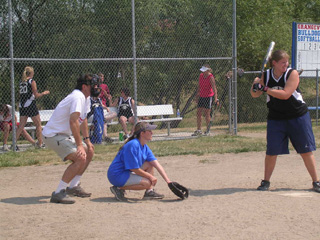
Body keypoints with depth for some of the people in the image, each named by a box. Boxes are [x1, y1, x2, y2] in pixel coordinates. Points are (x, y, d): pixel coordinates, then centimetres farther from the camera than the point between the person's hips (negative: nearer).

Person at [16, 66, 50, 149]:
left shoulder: (21, 82, 12)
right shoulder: (32, 81, -6)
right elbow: (36, 95, -8)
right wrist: (43, 93, 9)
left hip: (22, 105, 6)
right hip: (30, 105, -6)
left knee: (21, 126, 5)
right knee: (38, 124, 6)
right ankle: (40, 143, 9)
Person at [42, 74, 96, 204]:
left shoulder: (86, 98, 11)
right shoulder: (77, 97, -22)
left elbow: (83, 119, 21)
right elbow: (73, 121, -32)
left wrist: (87, 140, 15)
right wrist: (79, 145, -32)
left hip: (65, 135, 11)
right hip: (53, 135, -11)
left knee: (89, 151, 15)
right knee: (80, 158, -24)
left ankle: (73, 186, 21)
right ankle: (58, 193, -20)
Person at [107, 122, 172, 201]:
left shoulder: (145, 147, 6)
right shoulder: (133, 145, -22)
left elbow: (157, 165, 2)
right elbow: (135, 169, -22)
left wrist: (168, 181, -4)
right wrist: (150, 176, -13)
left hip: (127, 172, 10)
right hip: (117, 176, -10)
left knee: (150, 164, 6)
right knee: (147, 183, -22)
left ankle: (149, 192, 0)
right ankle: (119, 188, -10)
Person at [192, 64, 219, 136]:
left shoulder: (211, 77, -16)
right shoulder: (201, 75, 4)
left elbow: (214, 88, -24)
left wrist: (216, 98, -34)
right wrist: (197, 96, 18)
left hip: (208, 97, -7)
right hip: (201, 97, 7)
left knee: (207, 114, -3)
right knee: (198, 113, 5)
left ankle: (208, 131, 8)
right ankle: (198, 130, 13)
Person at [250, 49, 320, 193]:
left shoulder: (292, 73, -12)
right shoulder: (266, 76, -1)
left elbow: (285, 94, -24)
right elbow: (255, 95, 3)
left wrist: (265, 88, -27)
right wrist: (255, 86, -19)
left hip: (298, 117, -2)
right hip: (275, 118, 2)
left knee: (306, 151, 0)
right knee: (271, 151, 0)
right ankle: (266, 181, 15)